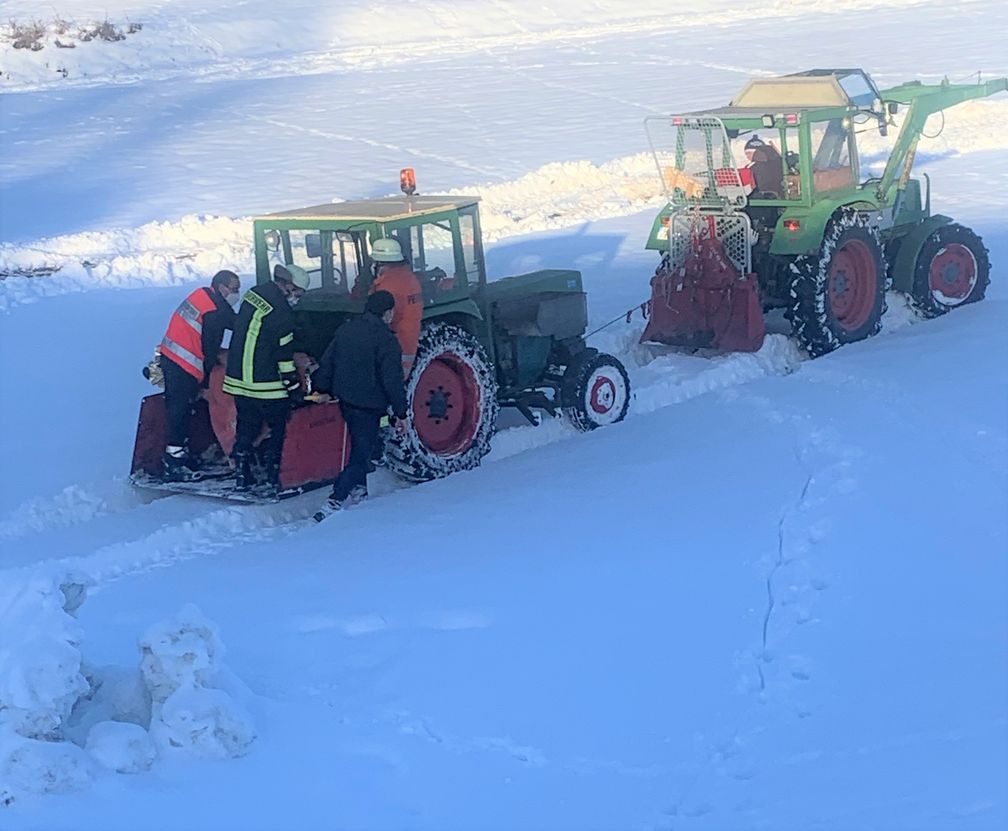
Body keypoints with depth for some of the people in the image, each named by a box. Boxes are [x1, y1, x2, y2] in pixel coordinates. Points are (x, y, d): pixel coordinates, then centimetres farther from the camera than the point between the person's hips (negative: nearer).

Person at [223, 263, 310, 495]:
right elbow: (284, 356, -16)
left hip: (238, 379, 8)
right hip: (266, 386, -8)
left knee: (245, 428, 17)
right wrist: (294, 388, -7)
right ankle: (270, 480, 7)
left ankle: (241, 476, 21)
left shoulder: (252, 294, 5)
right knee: (274, 432, 6)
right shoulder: (280, 314, -20)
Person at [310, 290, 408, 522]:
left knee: (359, 448, 27)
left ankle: (358, 492, 36)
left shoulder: (345, 330, 4)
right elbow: (392, 380, -17)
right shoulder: (385, 340, -18)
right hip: (369, 407, -8)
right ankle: (332, 505, -11)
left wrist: (319, 389, 24)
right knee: (360, 457, -2)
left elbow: (326, 363, 10)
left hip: (345, 401, 8)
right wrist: (401, 413, -8)